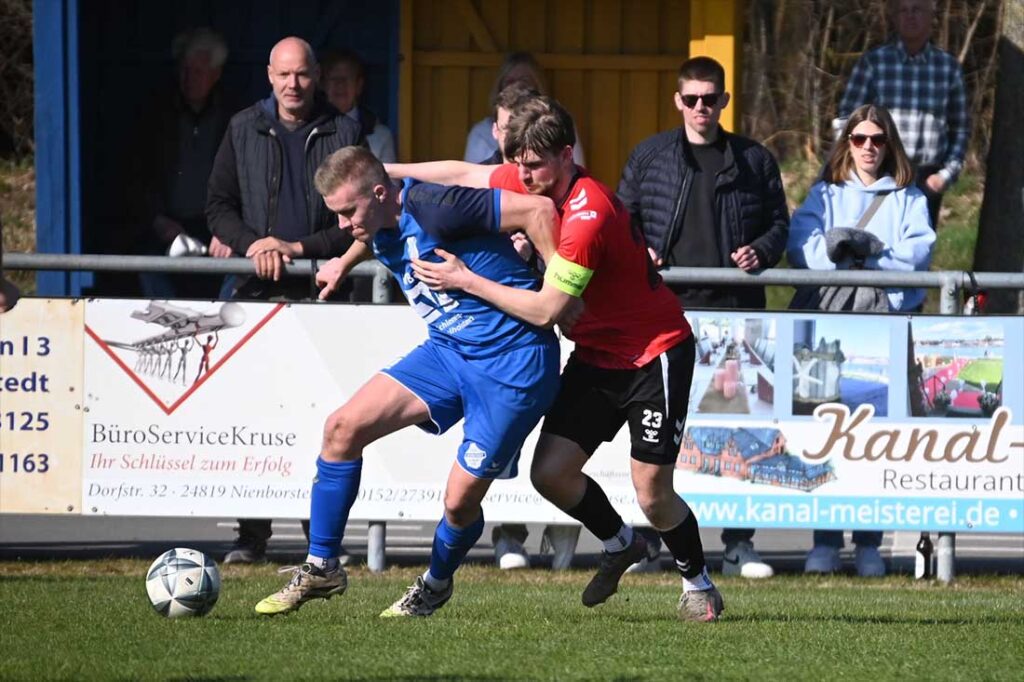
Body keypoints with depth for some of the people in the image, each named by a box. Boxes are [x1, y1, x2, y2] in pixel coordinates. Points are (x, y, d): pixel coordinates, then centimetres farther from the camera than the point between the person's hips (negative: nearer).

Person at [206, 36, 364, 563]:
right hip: (255, 289, 2)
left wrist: (299, 248, -10)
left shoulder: (342, 134, 5)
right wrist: (251, 243, -7)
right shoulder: (244, 130, 12)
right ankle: (252, 534, -1)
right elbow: (218, 205, 12)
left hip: (319, 288, -1)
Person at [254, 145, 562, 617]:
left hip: (512, 364, -8)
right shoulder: (383, 228, 2)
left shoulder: (432, 208, -25)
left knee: (460, 501, -5)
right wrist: (346, 261, 32)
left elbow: (538, 210, -24)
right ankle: (321, 568, 8)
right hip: (447, 349, 8)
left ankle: (436, 584, 28)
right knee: (344, 427, -4)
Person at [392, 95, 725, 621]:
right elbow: (463, 174, 12)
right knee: (550, 473, -4)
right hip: (595, 355, 8)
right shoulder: (535, 183, -5)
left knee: (652, 494, -9)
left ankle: (698, 583, 16)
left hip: (653, 354, -8)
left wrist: (467, 281, -21)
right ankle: (619, 545, 23)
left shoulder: (589, 216, -29)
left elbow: (544, 309, -26)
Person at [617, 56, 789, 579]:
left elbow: (779, 222, 17)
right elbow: (620, 218, 16)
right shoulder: (650, 156, 11)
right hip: (668, 305, 0)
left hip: (734, 305, 0)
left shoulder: (754, 161, 11)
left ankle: (738, 542, 1)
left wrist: (762, 252, -4)